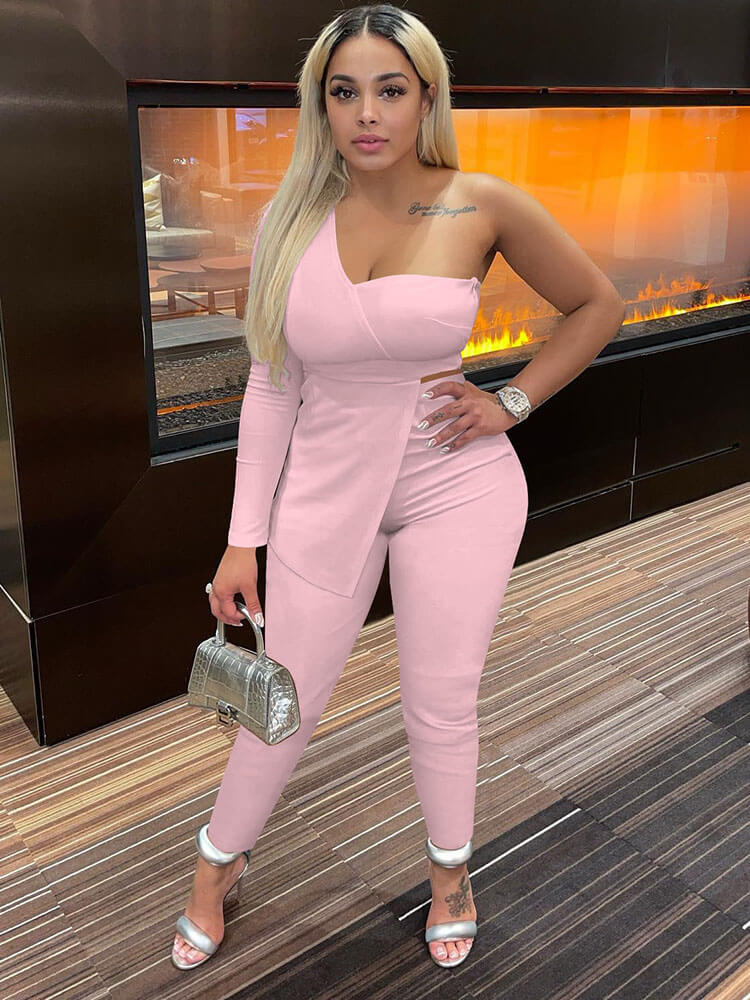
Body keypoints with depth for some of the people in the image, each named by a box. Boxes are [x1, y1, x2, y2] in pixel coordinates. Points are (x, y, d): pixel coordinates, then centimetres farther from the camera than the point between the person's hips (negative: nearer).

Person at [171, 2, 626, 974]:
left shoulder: (482, 205, -8)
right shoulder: (291, 219, -3)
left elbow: (597, 305, 5)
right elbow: (271, 386, -1)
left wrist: (512, 402, -5)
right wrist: (245, 538, -2)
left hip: (456, 486, -1)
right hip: (327, 487, 2)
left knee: (440, 705, 11)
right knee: (285, 702, 13)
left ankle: (449, 871, 42)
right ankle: (218, 863, 41)